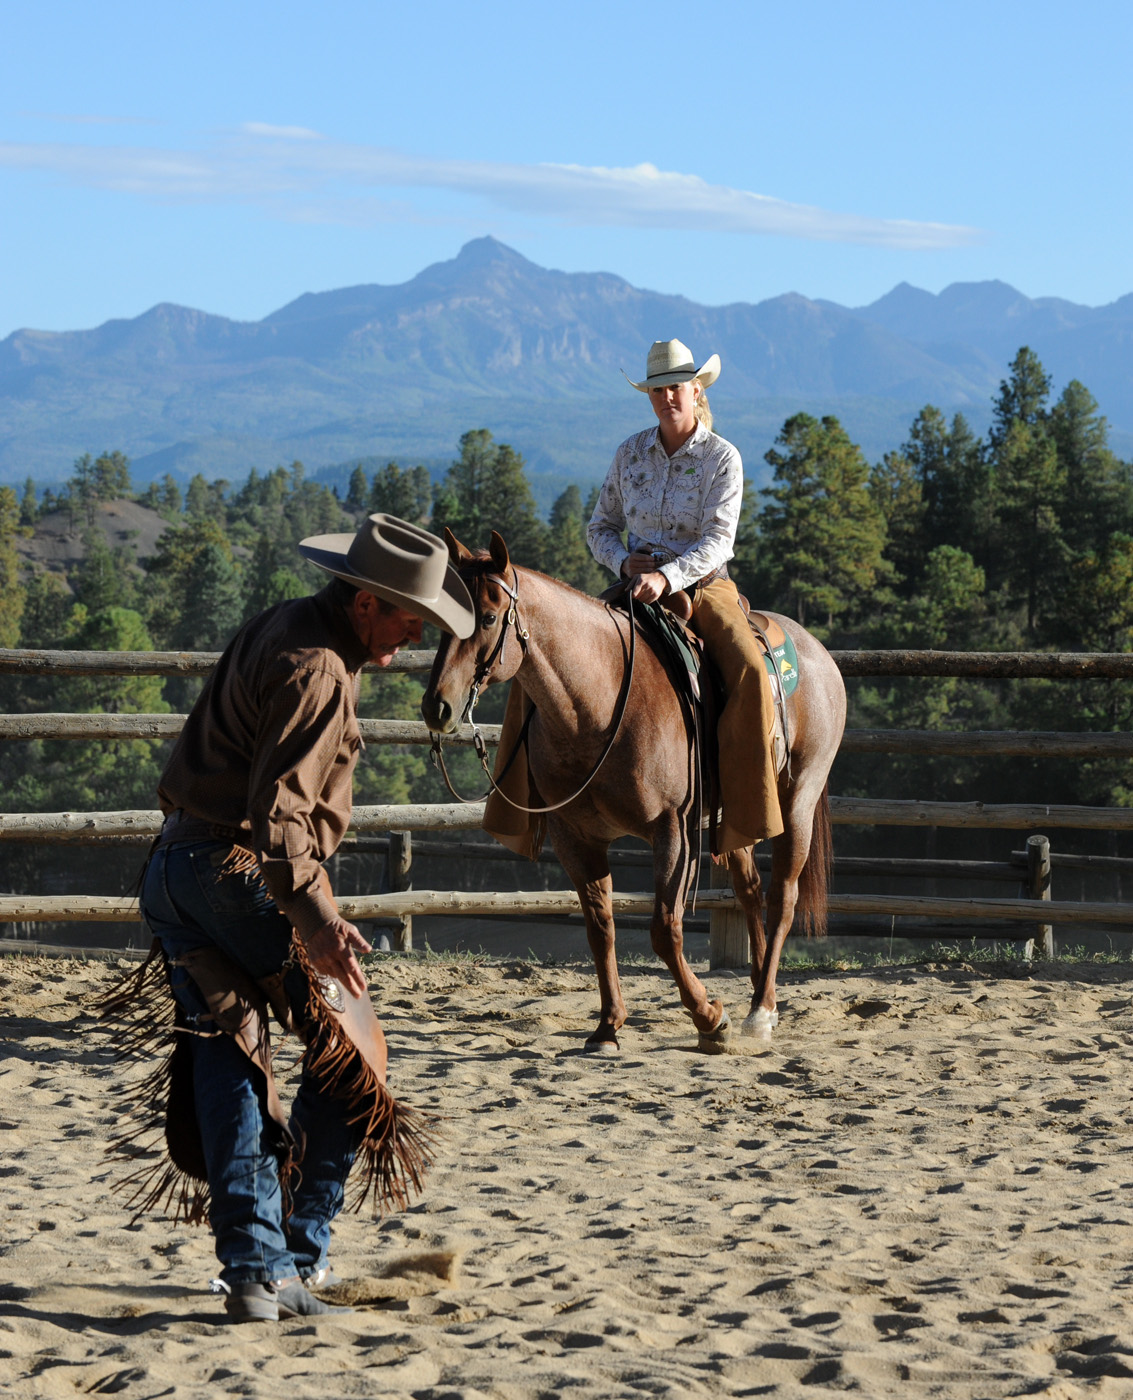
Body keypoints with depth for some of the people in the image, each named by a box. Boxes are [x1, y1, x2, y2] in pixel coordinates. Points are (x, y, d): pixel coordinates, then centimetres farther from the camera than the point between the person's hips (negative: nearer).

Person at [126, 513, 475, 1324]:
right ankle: (300, 1252, 9)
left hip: (175, 868, 9)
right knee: (349, 1054, 5)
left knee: (225, 1066, 7)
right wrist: (316, 919, -33)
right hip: (243, 874, -9)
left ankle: (254, 1267, 2)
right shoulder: (317, 670, -16)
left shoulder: (283, 627, 15)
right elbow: (277, 806, -26)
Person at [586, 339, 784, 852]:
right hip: (636, 585, 3)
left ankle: (746, 814, -27)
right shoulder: (630, 453, 7)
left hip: (702, 586, -3)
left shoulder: (722, 458, -3)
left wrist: (666, 576, -28)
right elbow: (600, 526, 14)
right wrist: (624, 561, -8)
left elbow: (717, 540, -13)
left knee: (750, 671, -30)